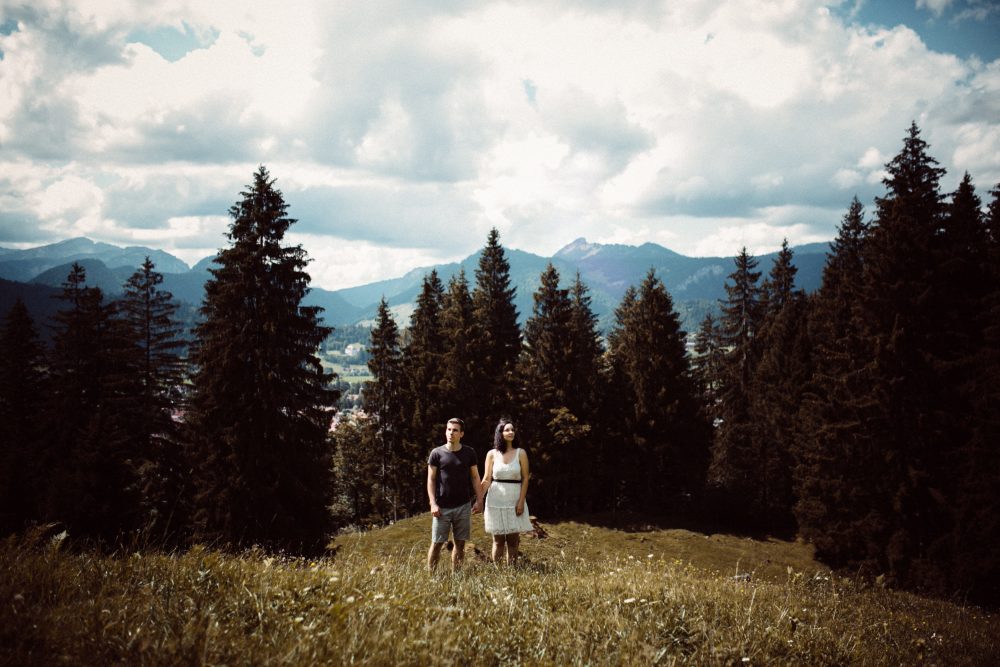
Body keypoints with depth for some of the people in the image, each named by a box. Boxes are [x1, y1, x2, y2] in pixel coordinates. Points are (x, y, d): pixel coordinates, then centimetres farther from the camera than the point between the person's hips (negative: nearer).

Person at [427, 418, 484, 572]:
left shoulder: (469, 453, 5)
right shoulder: (437, 453, -1)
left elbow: (475, 478, 9)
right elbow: (431, 479, 0)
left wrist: (479, 500, 1)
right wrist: (433, 503, -8)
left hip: (463, 506, 2)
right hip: (442, 507, -2)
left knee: (460, 543, 7)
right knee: (437, 543, -1)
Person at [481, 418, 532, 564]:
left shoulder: (520, 453, 2)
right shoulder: (492, 454, 2)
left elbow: (525, 478, 1)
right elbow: (486, 479, 3)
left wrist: (521, 501, -7)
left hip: (514, 501, 0)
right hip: (496, 501, 0)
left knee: (513, 540, 3)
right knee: (498, 540, 4)